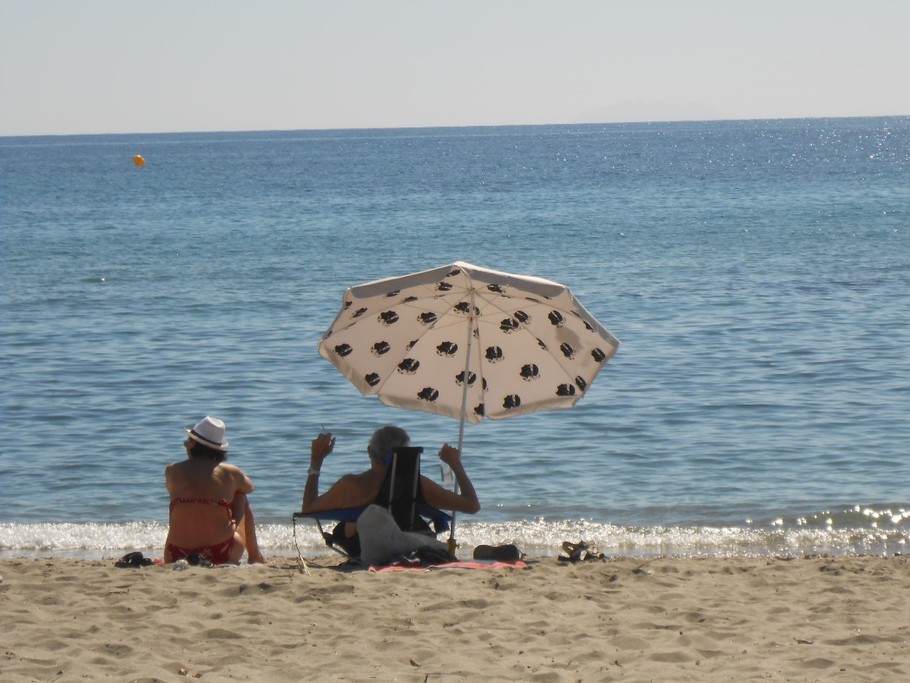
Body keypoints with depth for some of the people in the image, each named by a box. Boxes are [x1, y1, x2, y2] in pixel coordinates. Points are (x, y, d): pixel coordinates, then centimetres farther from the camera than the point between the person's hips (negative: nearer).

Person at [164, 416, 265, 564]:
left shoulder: (172, 471, -1)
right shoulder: (230, 473, -2)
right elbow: (249, 488, 21)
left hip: (178, 557, 1)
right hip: (221, 556, -1)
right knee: (241, 499, 24)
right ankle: (254, 556, 34)